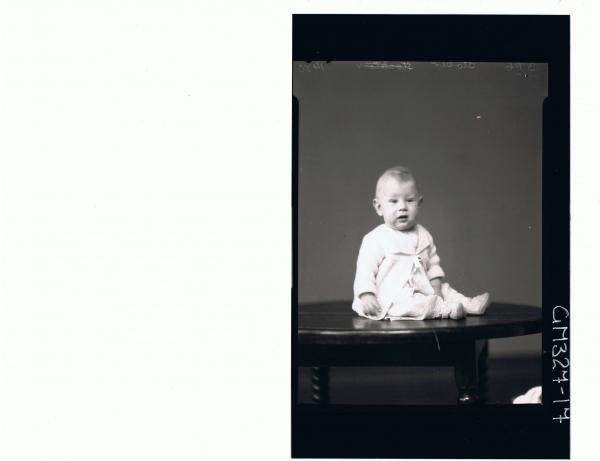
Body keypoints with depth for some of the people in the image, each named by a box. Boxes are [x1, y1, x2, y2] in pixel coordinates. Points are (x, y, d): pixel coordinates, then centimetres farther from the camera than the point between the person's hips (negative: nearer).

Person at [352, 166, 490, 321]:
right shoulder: (375, 239, -6)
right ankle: (447, 309, -40)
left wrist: (436, 286, 3)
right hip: (391, 298, -8)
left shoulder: (423, 235, 13)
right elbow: (365, 269, -10)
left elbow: (433, 264, 20)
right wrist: (366, 295, -24)